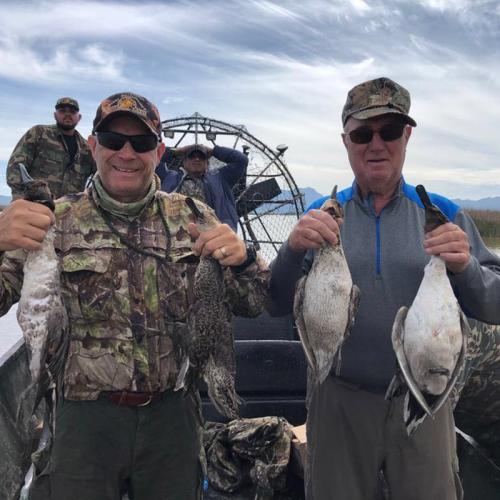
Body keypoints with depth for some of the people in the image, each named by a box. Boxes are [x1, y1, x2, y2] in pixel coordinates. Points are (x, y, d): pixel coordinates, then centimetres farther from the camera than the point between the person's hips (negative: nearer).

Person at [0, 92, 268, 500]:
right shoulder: (56, 221, -1)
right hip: (85, 418, -1)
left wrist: (242, 259, -19)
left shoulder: (192, 218, 2)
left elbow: (252, 305, 3)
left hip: (173, 415, 2)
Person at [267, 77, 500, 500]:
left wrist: (464, 269, -23)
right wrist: (293, 250, -23)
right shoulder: (320, 216, -1)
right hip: (340, 401, 1)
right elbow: (278, 305, -4)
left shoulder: (443, 213, -1)